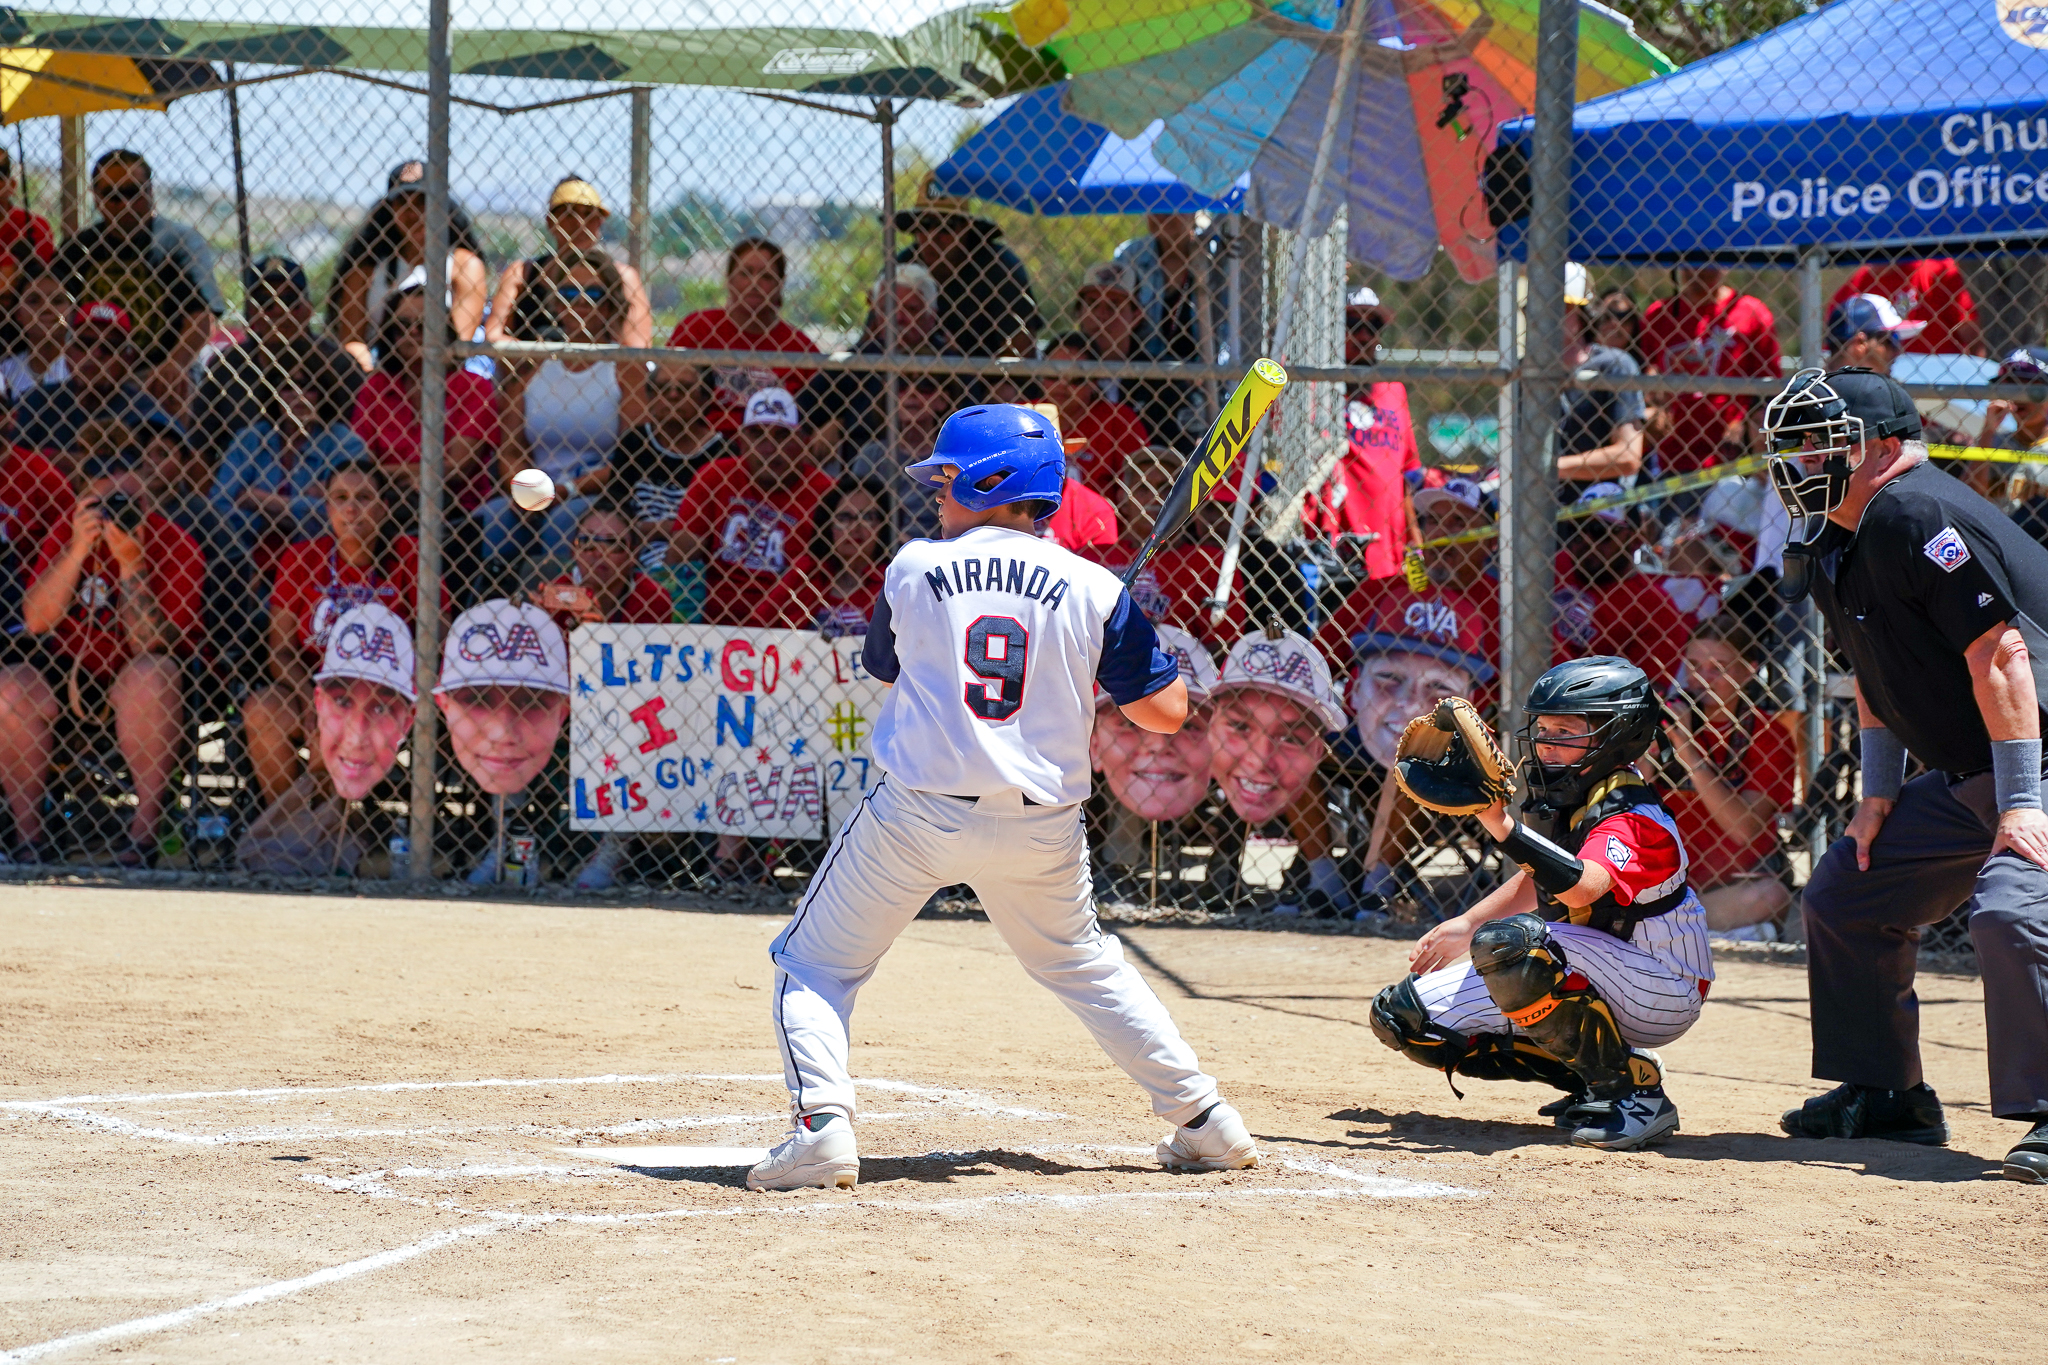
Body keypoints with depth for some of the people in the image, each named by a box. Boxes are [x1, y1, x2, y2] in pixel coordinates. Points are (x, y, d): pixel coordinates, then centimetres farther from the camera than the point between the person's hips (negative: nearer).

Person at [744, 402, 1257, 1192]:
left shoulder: (914, 569, -1)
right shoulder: (1093, 590, -1)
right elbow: (1165, 712, 2)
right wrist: (1138, 633, 19)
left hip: (920, 814, -3)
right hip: (1042, 824, 3)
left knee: (813, 965, 8)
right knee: (1082, 963, 26)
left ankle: (821, 1120, -14)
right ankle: (1202, 1116, 23)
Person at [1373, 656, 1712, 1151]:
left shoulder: (1631, 818, -23)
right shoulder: (1559, 799, 3)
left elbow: (1580, 887, -45)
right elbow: (1536, 882, 23)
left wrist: (1501, 825, -52)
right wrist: (1466, 924, 13)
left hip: (1662, 994, -9)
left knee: (1509, 942, -36)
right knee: (1402, 1015, 1)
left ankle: (1634, 1091, -21)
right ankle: (1591, 1079, 6)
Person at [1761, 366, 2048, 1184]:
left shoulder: (1912, 516, -21)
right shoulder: (1838, 549, 10)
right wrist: (1879, 794, 13)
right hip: (1966, 777, 11)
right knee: (1845, 896, 13)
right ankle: (1885, 1096, 22)